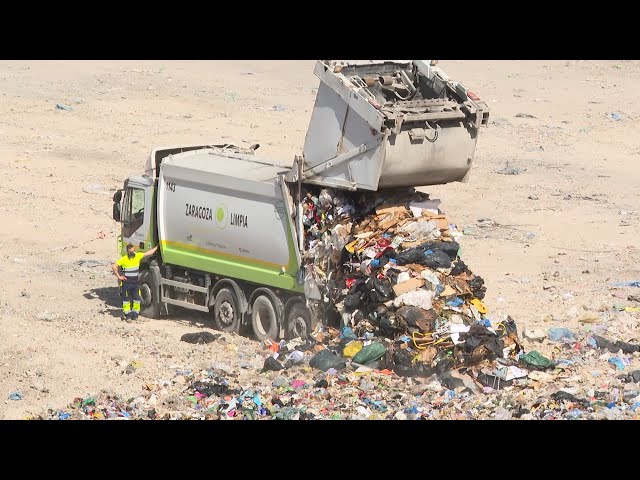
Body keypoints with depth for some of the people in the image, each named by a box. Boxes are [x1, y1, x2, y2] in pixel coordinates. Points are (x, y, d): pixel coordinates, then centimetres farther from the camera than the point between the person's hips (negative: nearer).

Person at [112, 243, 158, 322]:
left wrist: (157, 247, 15)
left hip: (135, 282, 4)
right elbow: (114, 266, -14)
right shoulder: (124, 259, -13)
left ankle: (135, 315, 14)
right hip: (126, 282, -4)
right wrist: (119, 276, -12)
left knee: (137, 299, 4)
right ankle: (127, 315, 8)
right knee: (126, 300, 1)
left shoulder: (138, 256, 1)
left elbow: (149, 253, 11)